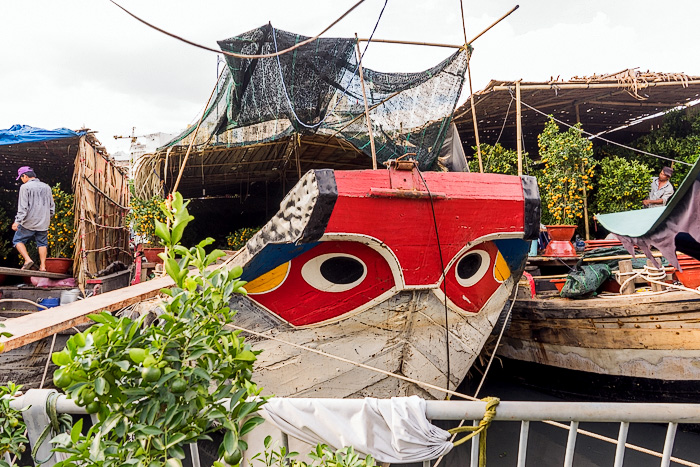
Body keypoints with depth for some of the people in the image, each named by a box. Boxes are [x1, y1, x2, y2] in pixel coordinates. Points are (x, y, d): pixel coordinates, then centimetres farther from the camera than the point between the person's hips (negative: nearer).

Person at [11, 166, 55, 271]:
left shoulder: (25, 187, -8)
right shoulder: (46, 187, 10)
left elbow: (23, 207, -15)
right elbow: (52, 206, 16)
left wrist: (17, 221, -14)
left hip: (29, 223, -5)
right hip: (43, 223, 5)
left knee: (18, 240, 9)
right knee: (42, 243, 11)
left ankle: (28, 260, -7)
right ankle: (43, 266, 8)